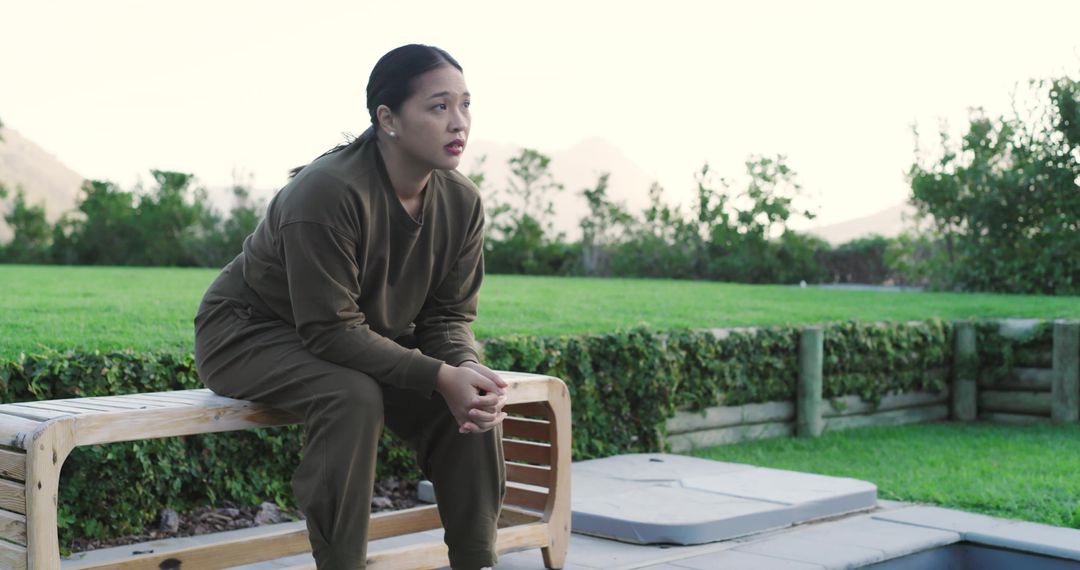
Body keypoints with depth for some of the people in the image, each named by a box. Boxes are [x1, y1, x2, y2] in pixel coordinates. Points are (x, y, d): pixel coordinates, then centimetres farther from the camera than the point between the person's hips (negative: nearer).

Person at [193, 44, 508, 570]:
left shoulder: (461, 202, -10)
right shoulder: (328, 192, -31)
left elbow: (450, 315, -4)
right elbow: (333, 330, -32)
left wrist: (467, 369, -28)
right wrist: (441, 376, -36)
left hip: (369, 340, 7)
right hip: (249, 332, -6)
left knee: (474, 399, -14)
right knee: (354, 396, -36)